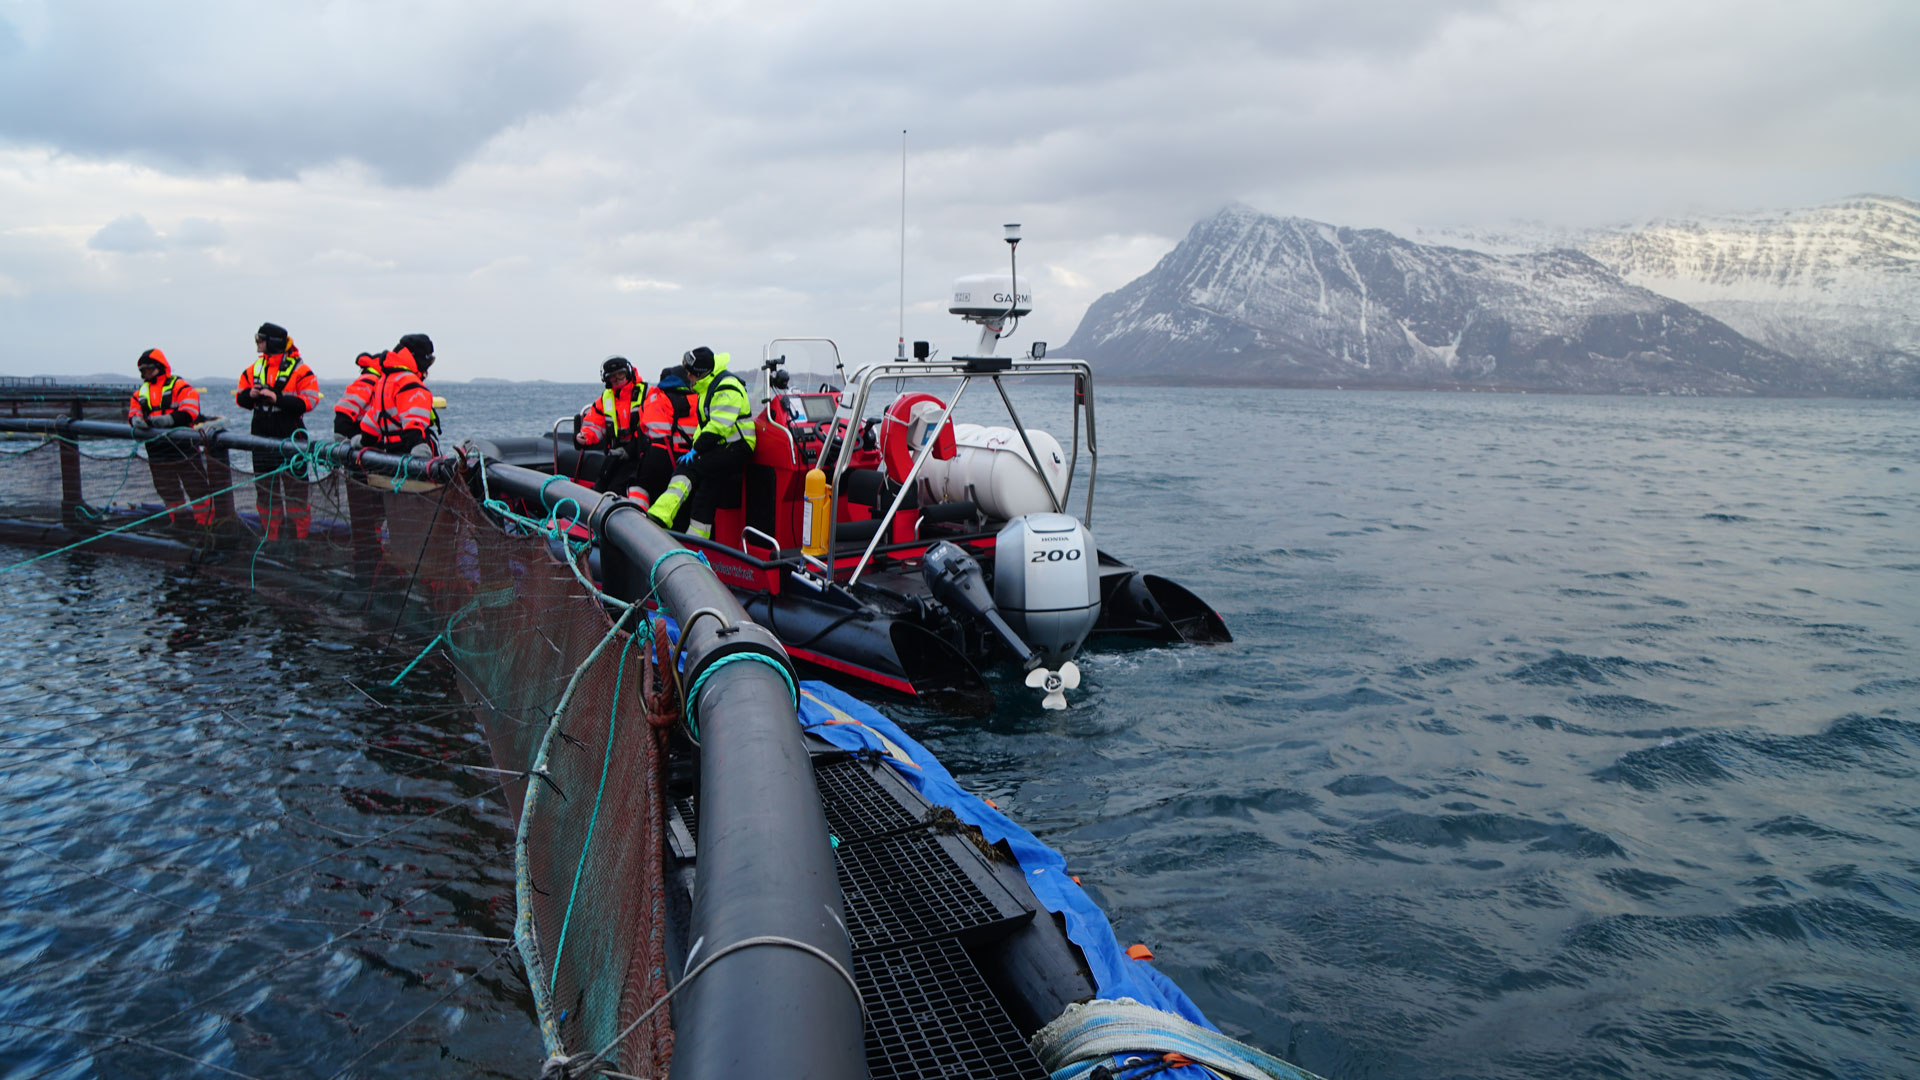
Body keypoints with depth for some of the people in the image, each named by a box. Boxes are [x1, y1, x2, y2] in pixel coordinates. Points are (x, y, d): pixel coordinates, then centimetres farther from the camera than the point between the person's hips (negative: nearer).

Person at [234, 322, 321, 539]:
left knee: (294, 489, -3)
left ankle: (299, 536, 5)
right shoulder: (254, 369, 11)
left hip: (291, 439, -6)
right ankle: (272, 537, 20)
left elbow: (309, 401, -15)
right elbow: (239, 397, 15)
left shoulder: (299, 370, -6)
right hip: (262, 439, 6)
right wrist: (250, 395, -7)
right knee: (266, 490, 11)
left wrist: (277, 398, -22)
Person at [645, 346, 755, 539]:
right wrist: (695, 446, 13)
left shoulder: (727, 388, -14)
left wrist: (696, 450, -19)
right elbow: (705, 422, 26)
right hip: (720, 447, 9)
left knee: (689, 468, -22)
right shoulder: (707, 387, 18)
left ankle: (659, 516, -34)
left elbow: (718, 427, -22)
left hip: (736, 448, -9)